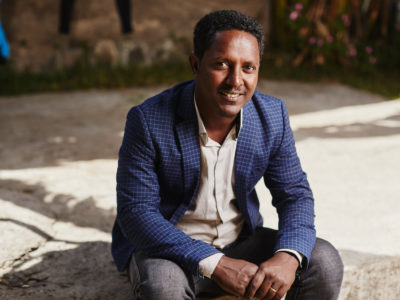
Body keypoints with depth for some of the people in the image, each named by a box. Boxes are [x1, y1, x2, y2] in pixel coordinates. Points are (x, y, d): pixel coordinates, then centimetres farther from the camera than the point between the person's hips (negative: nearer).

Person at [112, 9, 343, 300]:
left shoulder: (273, 115, -8)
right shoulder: (149, 121, -20)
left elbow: (294, 194, -2)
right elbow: (136, 212, -20)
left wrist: (288, 257, -25)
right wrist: (216, 264, -30)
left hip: (240, 242, 4)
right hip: (166, 246, -3)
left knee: (324, 262, -17)